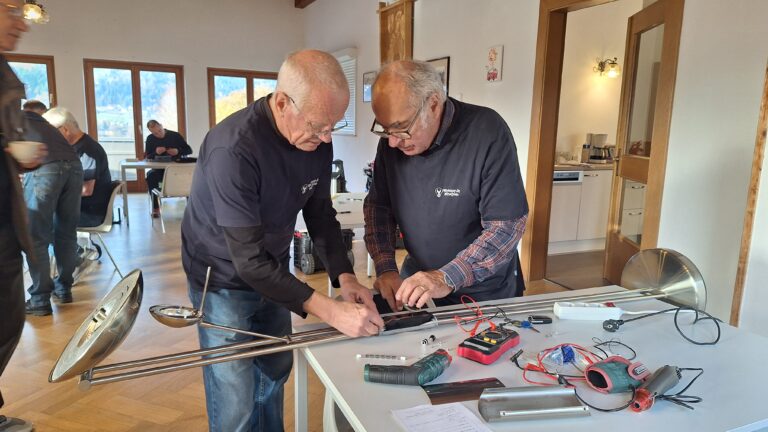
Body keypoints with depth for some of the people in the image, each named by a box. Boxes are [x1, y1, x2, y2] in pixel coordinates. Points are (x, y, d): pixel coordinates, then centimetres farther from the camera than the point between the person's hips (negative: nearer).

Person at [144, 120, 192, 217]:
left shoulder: (175, 136, 3)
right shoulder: (150, 139, 7)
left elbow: (189, 150, 4)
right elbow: (147, 157, 3)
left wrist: (178, 151, -16)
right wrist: (156, 153, -19)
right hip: (159, 170, 1)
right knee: (151, 175, -33)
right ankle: (155, 208, -24)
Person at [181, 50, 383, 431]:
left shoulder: (317, 140, -12)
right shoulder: (234, 148, -33)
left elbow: (321, 215, -3)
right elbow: (248, 259, -34)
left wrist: (344, 277, -17)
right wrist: (330, 311, -36)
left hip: (272, 271, 6)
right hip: (224, 279, -6)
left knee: (275, 371, 21)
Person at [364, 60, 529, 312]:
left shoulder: (487, 133, -23)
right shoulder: (392, 140, -9)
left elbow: (507, 226, -23)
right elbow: (378, 206, 0)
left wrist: (447, 278, -32)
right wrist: (385, 268, -14)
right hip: (416, 275, 4)